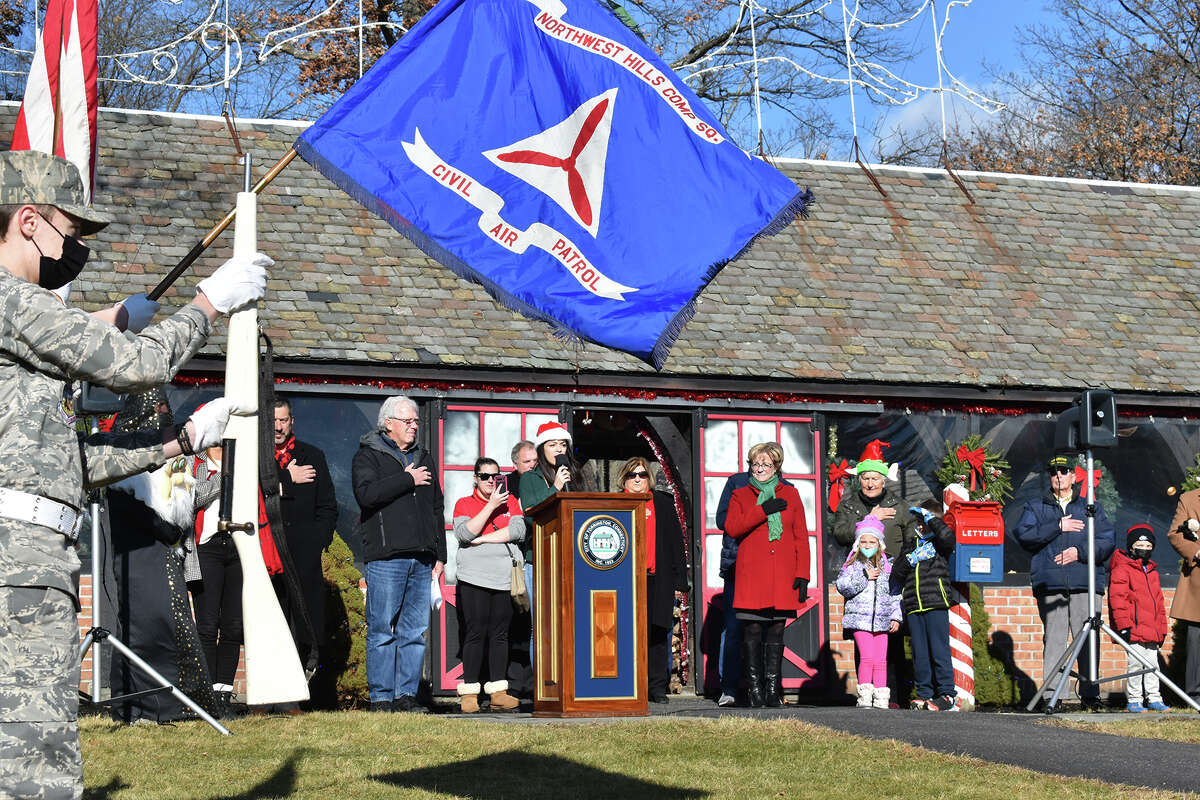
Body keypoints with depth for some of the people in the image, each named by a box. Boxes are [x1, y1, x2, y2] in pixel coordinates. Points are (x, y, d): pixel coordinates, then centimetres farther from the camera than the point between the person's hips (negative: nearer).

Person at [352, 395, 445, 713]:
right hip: (386, 557, -5)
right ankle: (381, 697, -3)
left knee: (415, 630, 3)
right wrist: (408, 479, -9)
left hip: (421, 559, 6)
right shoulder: (367, 456, 4)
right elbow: (367, 493, -16)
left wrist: (439, 554, 18)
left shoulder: (423, 458, 22)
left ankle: (406, 694, 7)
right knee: (382, 630, -6)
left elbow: (436, 508, 24)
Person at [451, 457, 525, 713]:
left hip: (505, 577, 3)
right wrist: (491, 506, -11)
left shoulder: (509, 501, 16)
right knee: (476, 632, -8)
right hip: (474, 577, -2)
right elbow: (465, 533, -9)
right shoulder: (464, 504, 9)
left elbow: (518, 531, 0)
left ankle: (498, 693, 3)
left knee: (500, 633, 1)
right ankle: (469, 693, -5)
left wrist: (481, 539, -5)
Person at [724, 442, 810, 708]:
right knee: (752, 630, -6)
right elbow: (731, 527, -5)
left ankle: (773, 689, 5)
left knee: (776, 630, 1)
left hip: (782, 576, 1)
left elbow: (801, 537, 11)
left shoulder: (790, 495, 15)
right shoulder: (741, 496, 12)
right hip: (751, 574, -1)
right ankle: (755, 688, -1)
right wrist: (763, 511, -12)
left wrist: (802, 575, 3)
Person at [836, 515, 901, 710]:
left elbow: (894, 594, 14)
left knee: (880, 660, 1)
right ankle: (864, 696, -7)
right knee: (867, 657, -12)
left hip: (882, 619, 3)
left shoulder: (886, 566, 11)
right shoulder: (853, 565, 3)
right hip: (860, 618, -3)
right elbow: (842, 586, -8)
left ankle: (880, 698, 4)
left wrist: (896, 616, 6)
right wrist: (865, 578, -13)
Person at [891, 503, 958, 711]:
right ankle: (924, 693, 10)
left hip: (936, 603, -5)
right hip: (913, 606, 5)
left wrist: (930, 517, -9)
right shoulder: (910, 543, 19)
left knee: (939, 649, -7)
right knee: (919, 652, 6)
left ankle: (947, 694, -4)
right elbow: (896, 572, 13)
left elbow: (947, 536, -22)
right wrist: (912, 557, -4)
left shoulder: (938, 542, 4)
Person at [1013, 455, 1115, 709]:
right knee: (1053, 639, -6)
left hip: (1086, 584, 0)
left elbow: (1107, 542, 8)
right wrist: (1058, 527, -7)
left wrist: (1080, 552, -8)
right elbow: (1023, 535, -1)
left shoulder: (1091, 508, 19)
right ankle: (1050, 695, -6)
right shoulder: (1035, 508, 18)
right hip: (1050, 584, 0)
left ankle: (1090, 694, 0)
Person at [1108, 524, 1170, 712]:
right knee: (1135, 664, -6)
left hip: (1152, 631, 7)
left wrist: (1162, 629, 20)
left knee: (1152, 663, 9)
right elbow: (1117, 599, -12)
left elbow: (1159, 601, 25)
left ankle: (1153, 698, 16)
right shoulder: (1121, 570, -5)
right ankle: (1133, 700, 1)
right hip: (1134, 630, -7)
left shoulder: (1152, 572, 19)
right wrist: (1123, 626, -18)